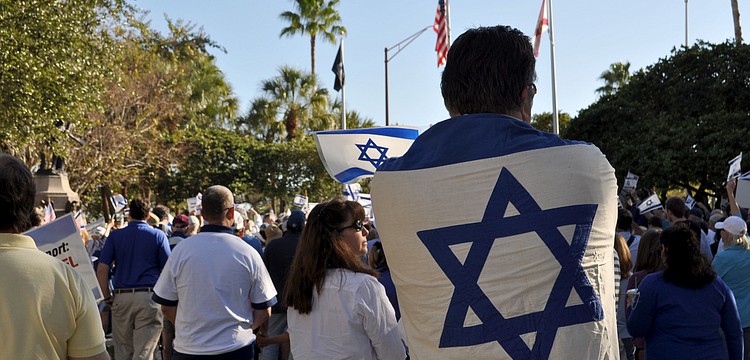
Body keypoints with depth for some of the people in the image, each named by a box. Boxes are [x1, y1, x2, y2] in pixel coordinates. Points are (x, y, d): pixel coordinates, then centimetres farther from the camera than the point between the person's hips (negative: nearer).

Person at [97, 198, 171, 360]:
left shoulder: (115, 236, 6)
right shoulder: (158, 235, 3)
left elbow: (102, 269, 1)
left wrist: (107, 297, 8)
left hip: (121, 297, 2)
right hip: (149, 296, -2)